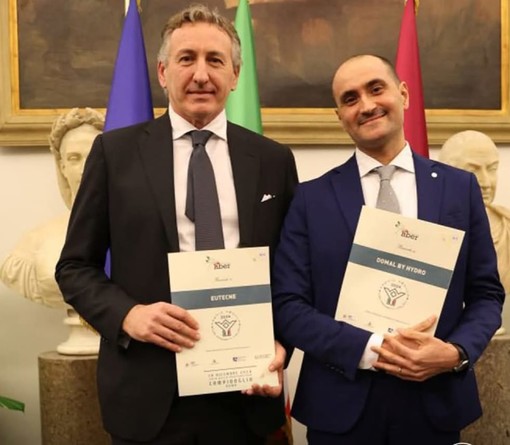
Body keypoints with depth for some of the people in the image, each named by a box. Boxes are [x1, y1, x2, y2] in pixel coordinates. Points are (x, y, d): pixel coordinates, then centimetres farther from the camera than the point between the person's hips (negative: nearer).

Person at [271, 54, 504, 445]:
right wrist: (370, 349, -17)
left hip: (437, 402, 2)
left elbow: (486, 294, 5)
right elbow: (288, 306, -6)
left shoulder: (460, 187, 2)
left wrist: (456, 352, -13)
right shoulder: (312, 198, -2)